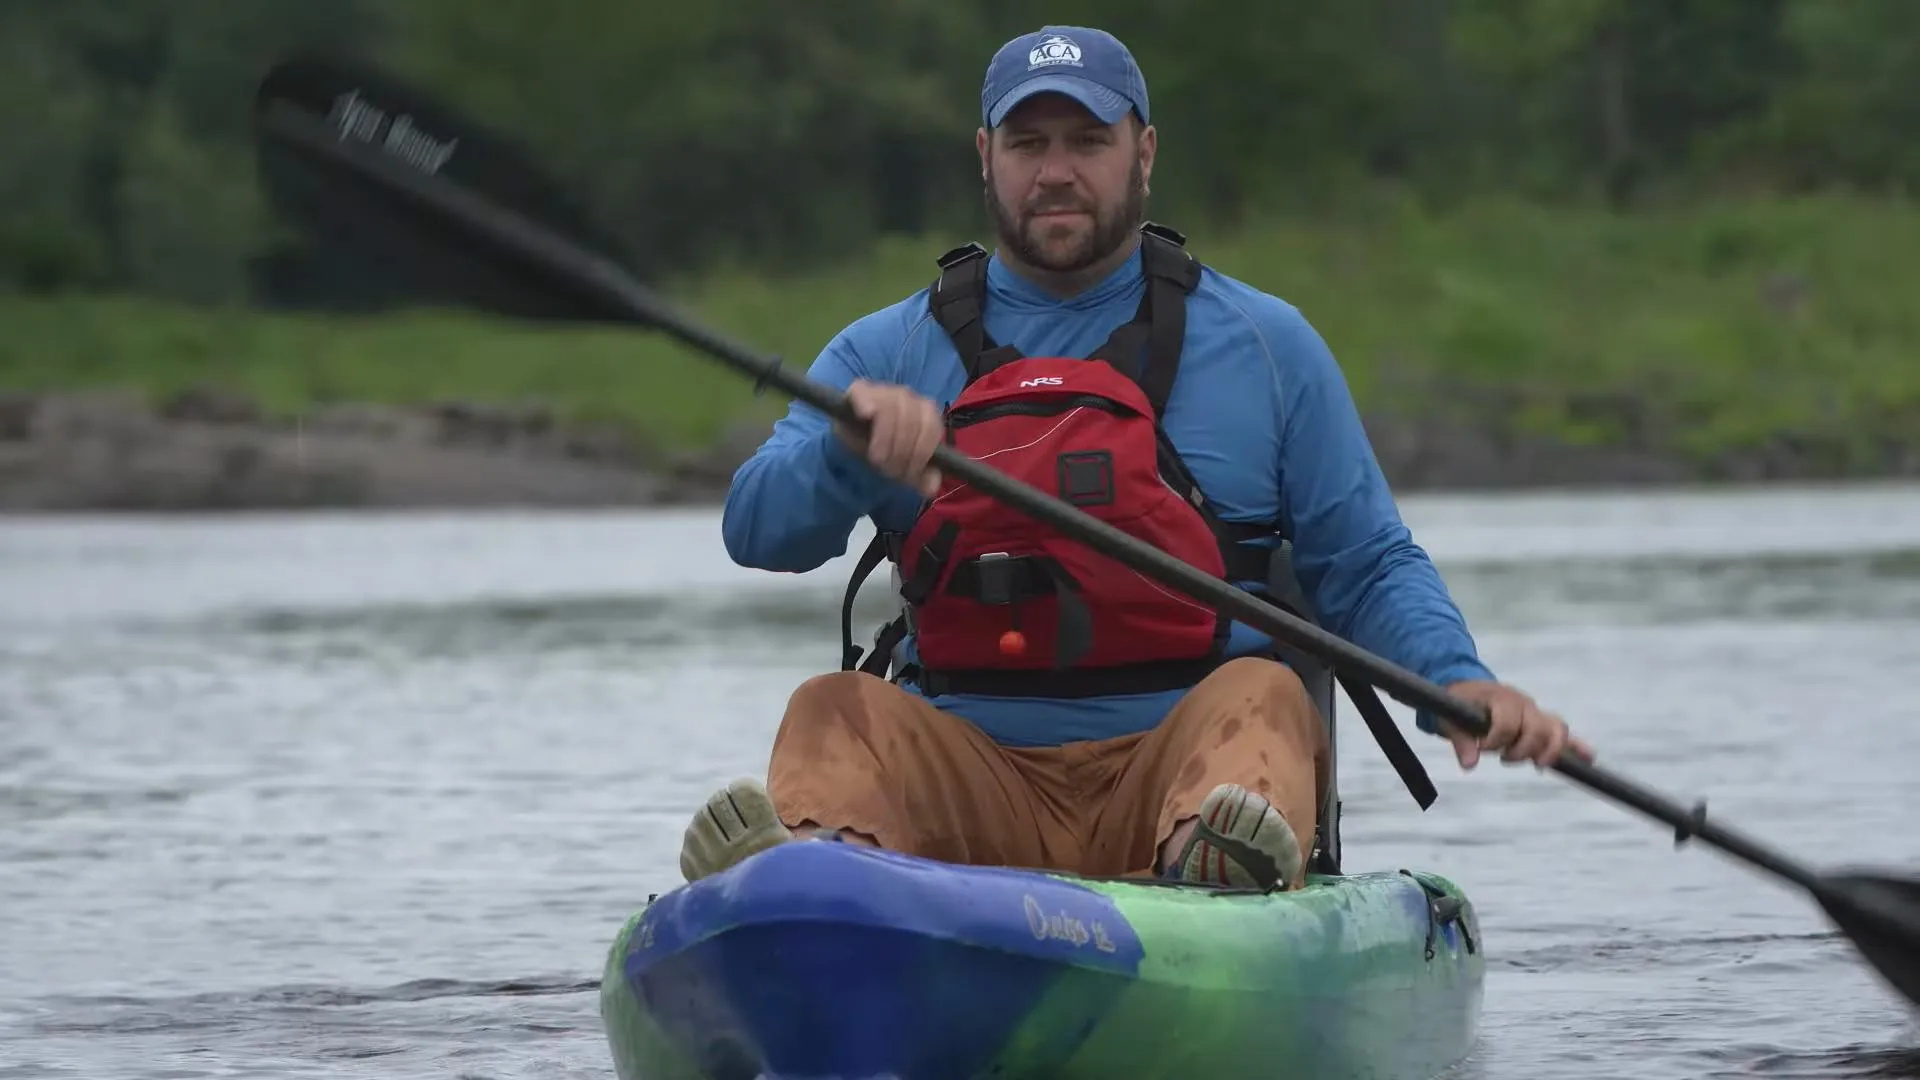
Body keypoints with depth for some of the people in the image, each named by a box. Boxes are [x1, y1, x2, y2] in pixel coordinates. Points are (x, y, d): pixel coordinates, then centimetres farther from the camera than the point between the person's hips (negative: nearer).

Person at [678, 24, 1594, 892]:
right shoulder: (889, 353, 14)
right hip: (969, 777, 1)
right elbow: (756, 530, -1)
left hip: (1173, 767, -1)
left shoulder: (1266, 345, 13)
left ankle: (1211, 870, -63)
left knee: (1259, 699, -31)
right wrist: (853, 445, -23)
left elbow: (1365, 568, 12)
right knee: (837, 712, -26)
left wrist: (1456, 682, -9)